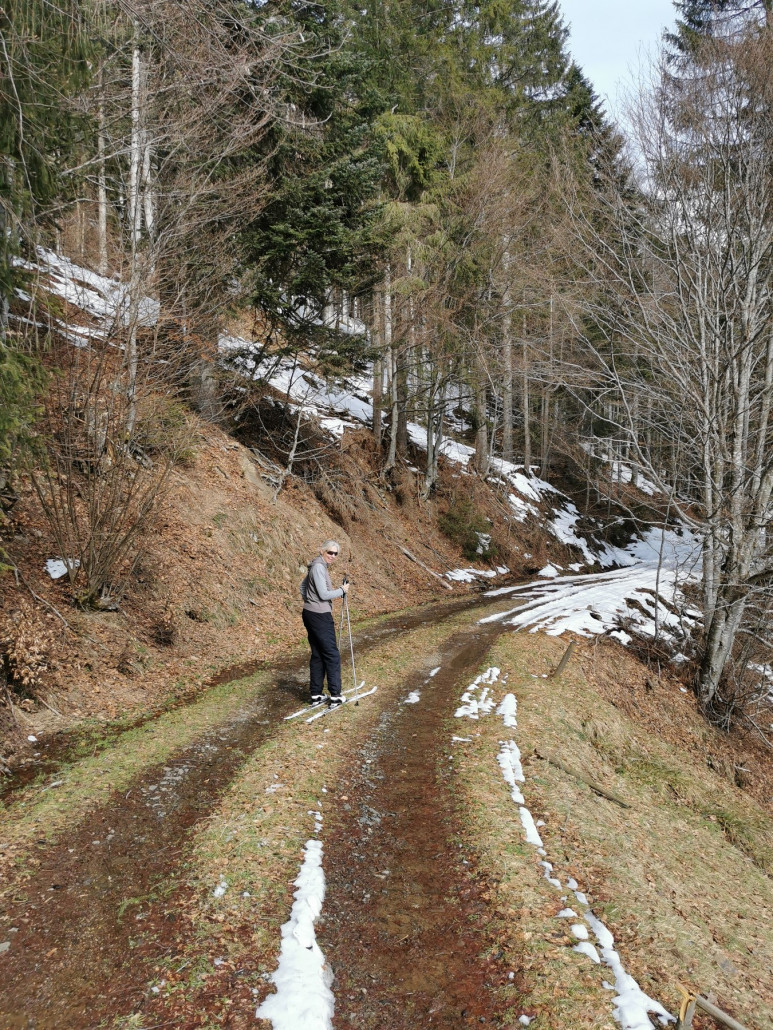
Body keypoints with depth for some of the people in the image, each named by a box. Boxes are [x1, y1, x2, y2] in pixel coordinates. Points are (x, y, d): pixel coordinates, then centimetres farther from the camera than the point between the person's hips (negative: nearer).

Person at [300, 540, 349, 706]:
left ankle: (316, 695, 18)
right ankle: (335, 696, 5)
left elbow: (303, 586, 25)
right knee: (332, 655, -1)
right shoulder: (319, 567, -16)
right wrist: (342, 590, -7)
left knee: (317, 655, 13)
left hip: (311, 615, 10)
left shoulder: (320, 566, 14)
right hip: (319, 617, -10)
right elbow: (324, 594, -19)